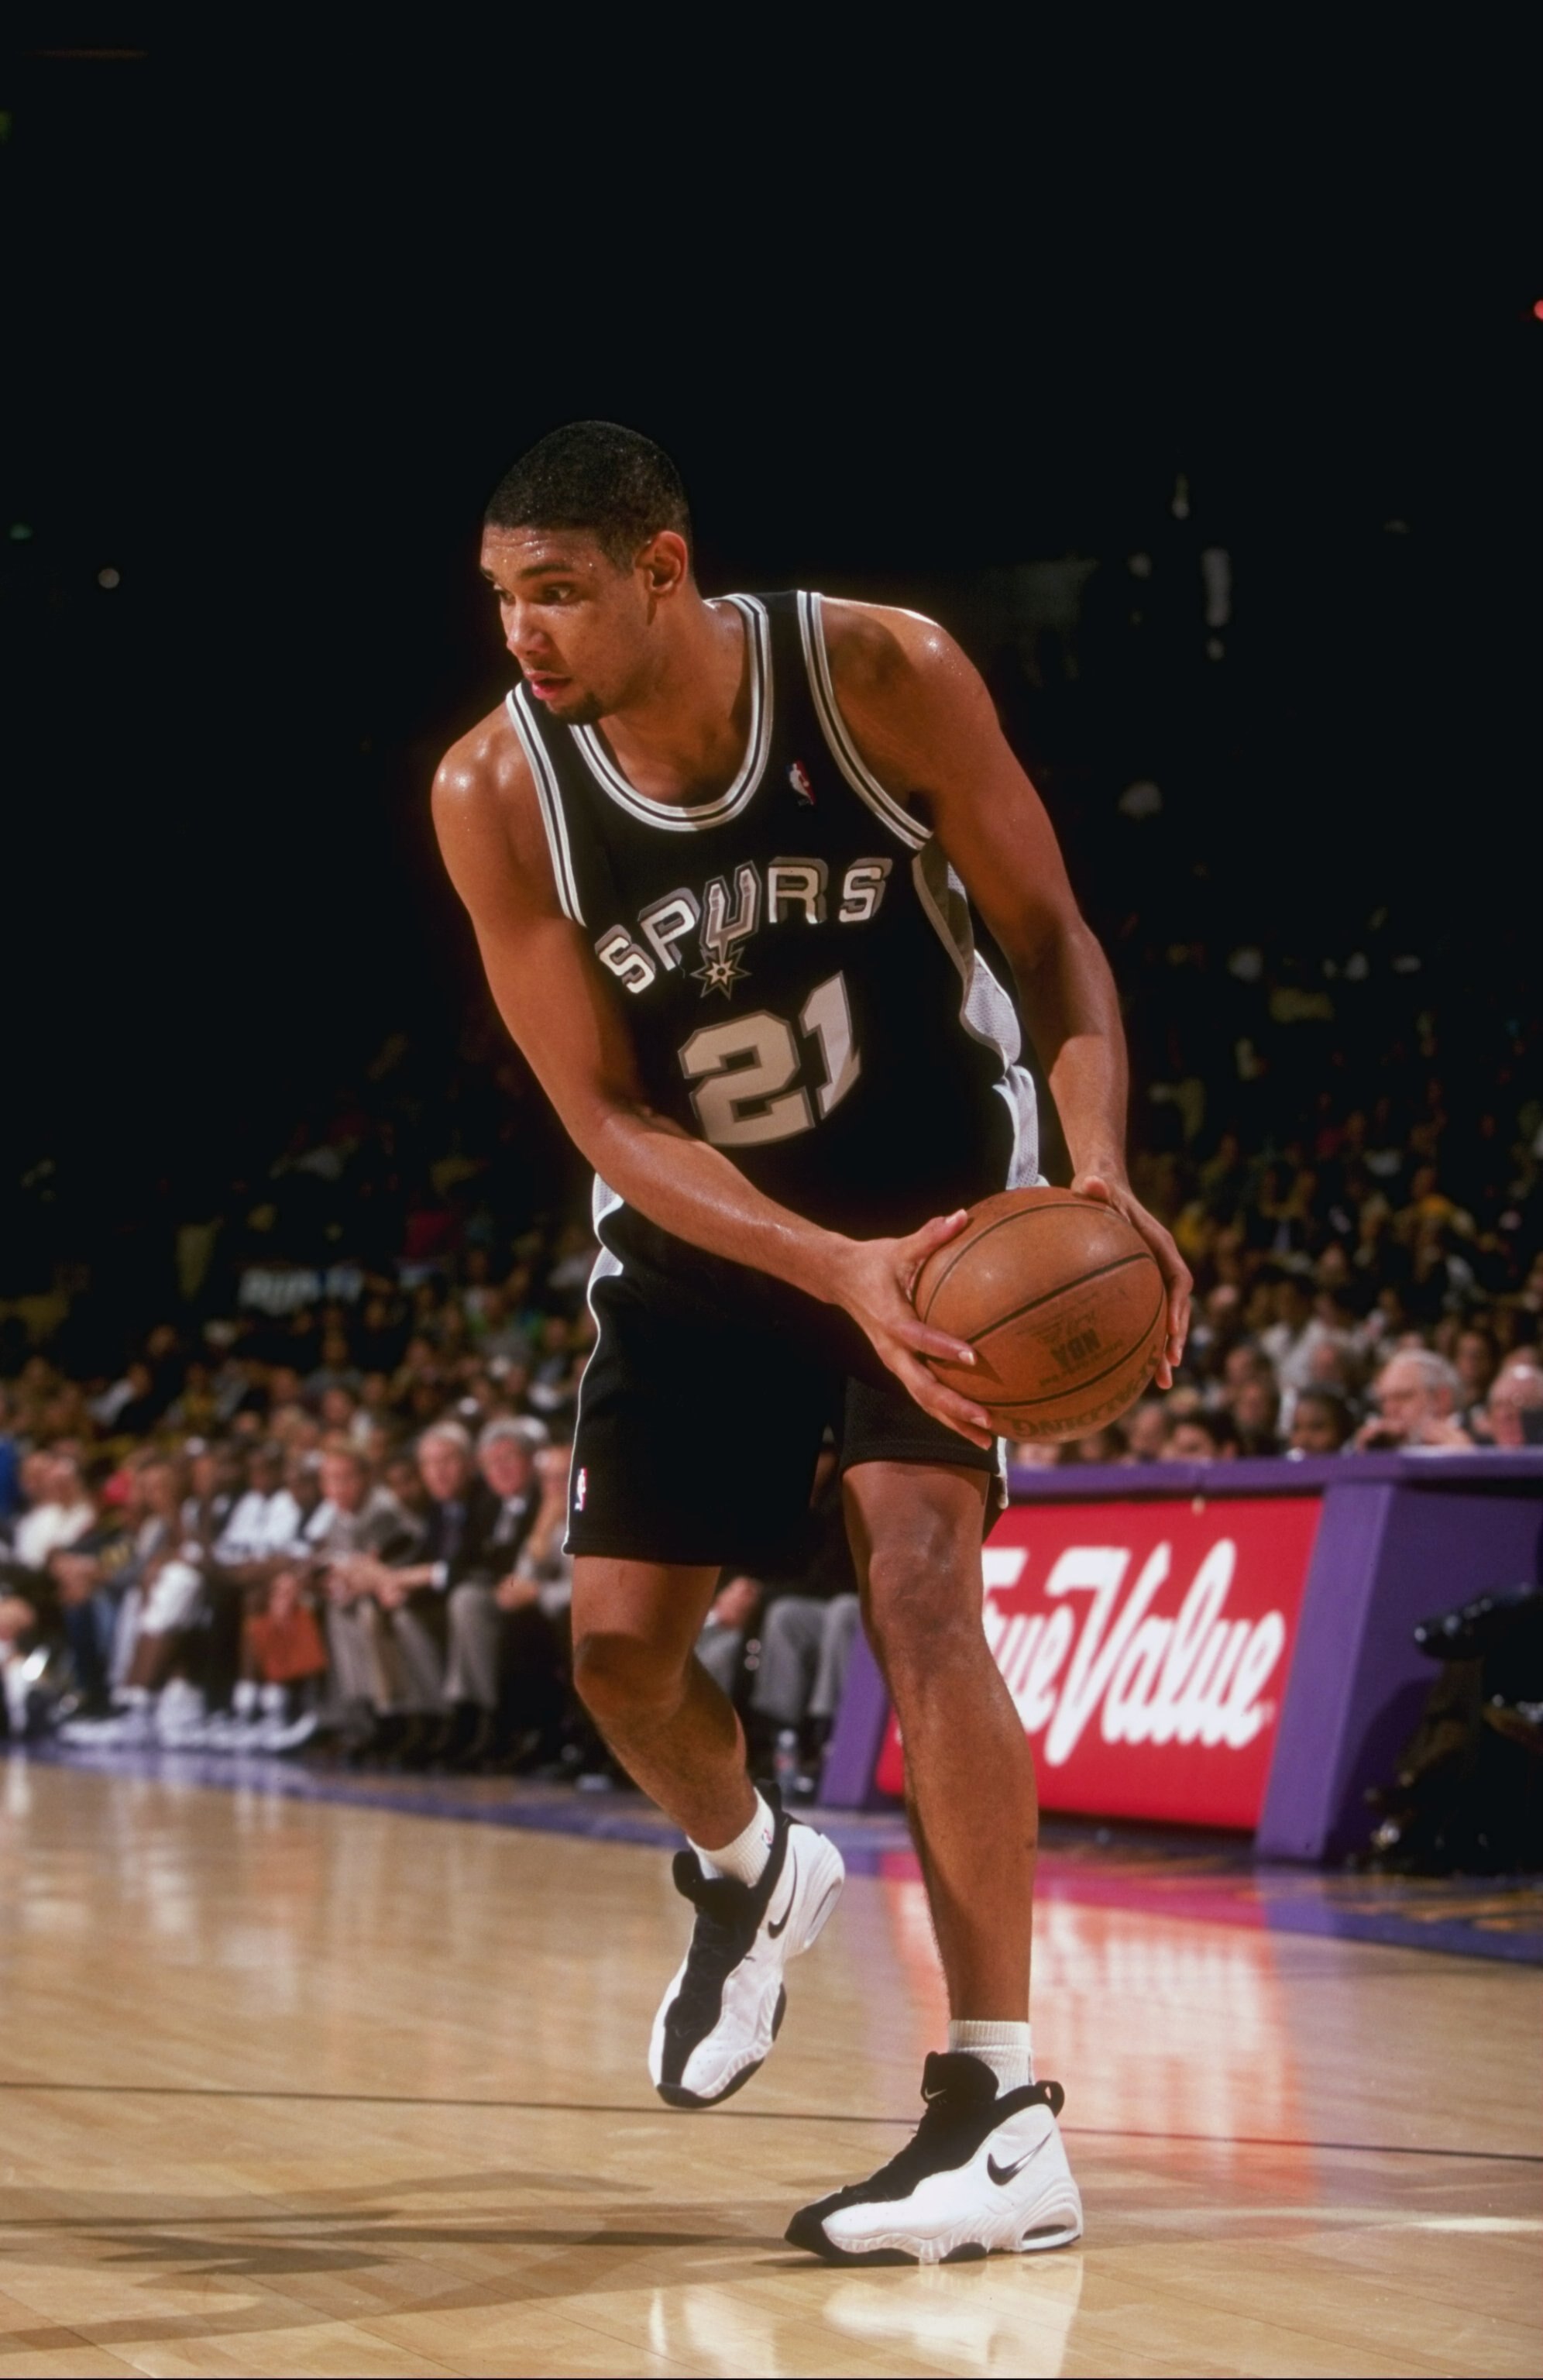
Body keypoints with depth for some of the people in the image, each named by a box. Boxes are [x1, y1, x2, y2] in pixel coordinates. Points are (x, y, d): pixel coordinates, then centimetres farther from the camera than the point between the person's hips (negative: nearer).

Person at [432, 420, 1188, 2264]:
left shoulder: (883, 677, -23)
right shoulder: (495, 797, -20)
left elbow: (1050, 940, -12)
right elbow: (611, 1122, -19)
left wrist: (1101, 1169, -31)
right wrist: (839, 1272, -34)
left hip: (940, 1190, -3)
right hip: (704, 1233, 3)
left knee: (916, 1586, -20)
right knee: (617, 1645, 1)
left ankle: (1004, 2118, -17)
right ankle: (751, 1876, 37)